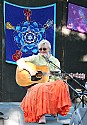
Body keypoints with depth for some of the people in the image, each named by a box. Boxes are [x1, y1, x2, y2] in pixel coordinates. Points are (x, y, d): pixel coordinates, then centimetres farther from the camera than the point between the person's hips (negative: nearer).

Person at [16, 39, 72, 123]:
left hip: (52, 85, 3)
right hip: (37, 84, -2)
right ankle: (41, 115, -31)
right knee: (42, 89, -39)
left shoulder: (55, 61, 16)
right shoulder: (35, 58, 8)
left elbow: (58, 77, 13)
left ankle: (55, 109, -17)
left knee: (61, 85, -31)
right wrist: (30, 69, -15)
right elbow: (19, 61, -1)